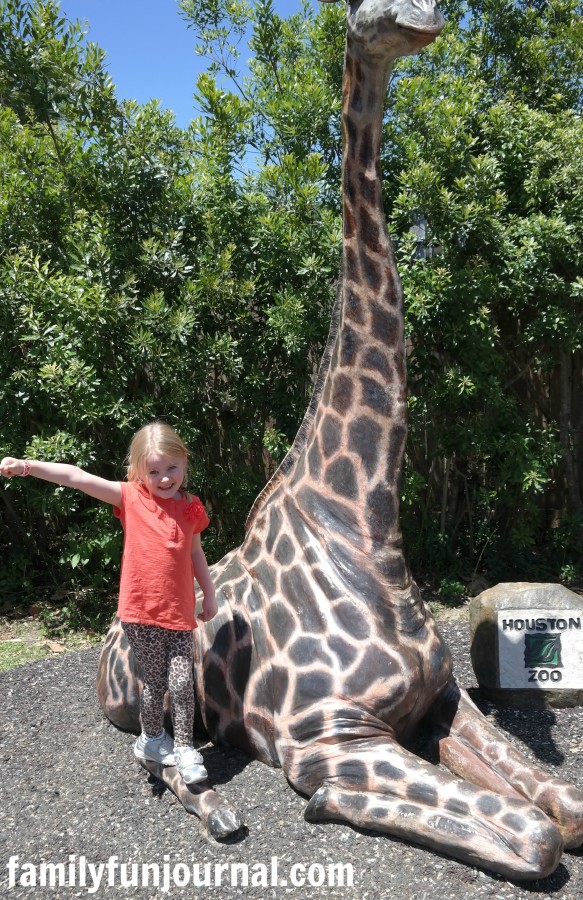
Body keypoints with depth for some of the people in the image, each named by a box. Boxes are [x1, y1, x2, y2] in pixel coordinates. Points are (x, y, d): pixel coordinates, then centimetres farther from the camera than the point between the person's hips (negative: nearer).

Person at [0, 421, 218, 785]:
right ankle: (152, 740, 35)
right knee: (155, 681, 9)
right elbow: (78, 478, -16)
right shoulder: (131, 497, -5)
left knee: (182, 682, 0)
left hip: (179, 612, 2)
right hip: (141, 610, -2)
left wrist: (209, 595, 21)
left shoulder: (190, 507, 3)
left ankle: (184, 748, 22)